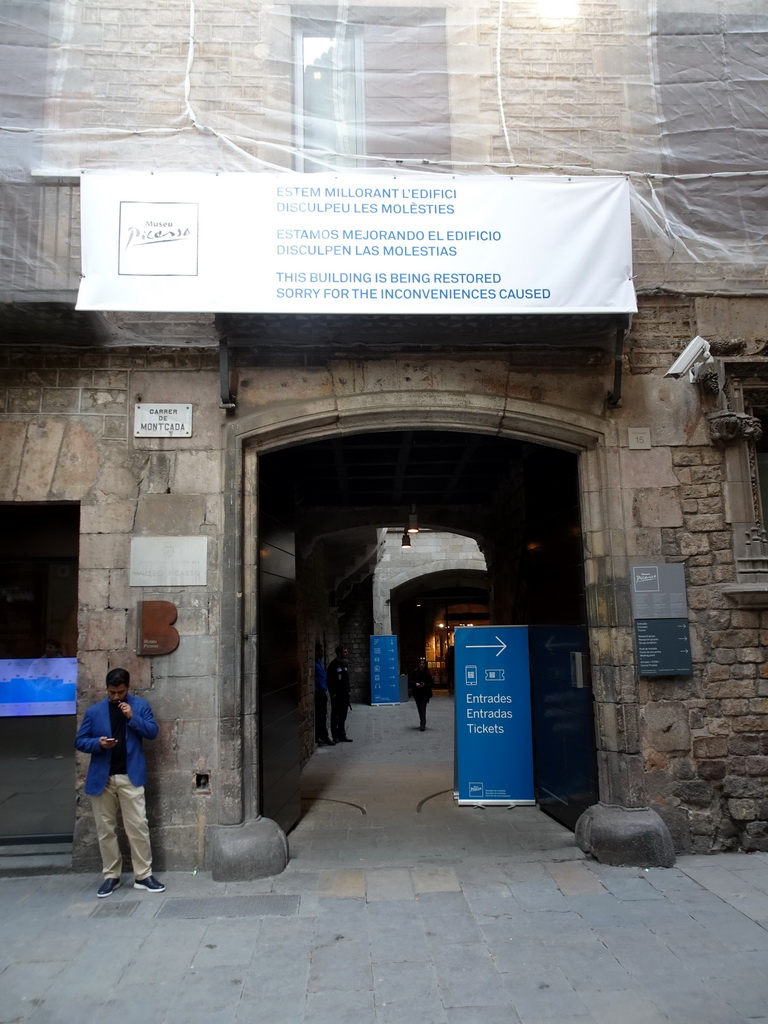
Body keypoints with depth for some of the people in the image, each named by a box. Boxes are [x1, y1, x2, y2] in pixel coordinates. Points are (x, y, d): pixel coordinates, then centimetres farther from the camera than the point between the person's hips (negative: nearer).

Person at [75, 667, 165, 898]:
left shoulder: (140, 705, 2)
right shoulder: (93, 711, 3)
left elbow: (153, 732, -3)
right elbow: (80, 741, 4)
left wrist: (133, 717, -15)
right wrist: (98, 743, -16)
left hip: (130, 776, -1)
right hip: (101, 778, 2)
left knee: (138, 826, -3)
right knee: (105, 829, 8)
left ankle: (143, 876, 6)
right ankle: (111, 876, 20)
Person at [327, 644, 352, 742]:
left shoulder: (346, 663, 10)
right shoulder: (333, 665, -13)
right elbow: (330, 681, -13)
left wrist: (348, 690, 12)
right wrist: (333, 693, -16)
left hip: (345, 694, 7)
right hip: (336, 695, -7)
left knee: (343, 716, 12)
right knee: (335, 716, 2)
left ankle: (342, 735, 20)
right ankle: (335, 736, 8)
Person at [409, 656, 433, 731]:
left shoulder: (428, 673, -5)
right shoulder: (415, 671, -1)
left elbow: (431, 683, -2)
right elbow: (409, 680, 2)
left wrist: (424, 685, -20)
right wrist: (415, 684, -15)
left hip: (425, 694, -3)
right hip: (417, 693, 3)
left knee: (423, 709, -12)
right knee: (419, 708, 14)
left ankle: (422, 725, -15)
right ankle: (423, 723, 29)